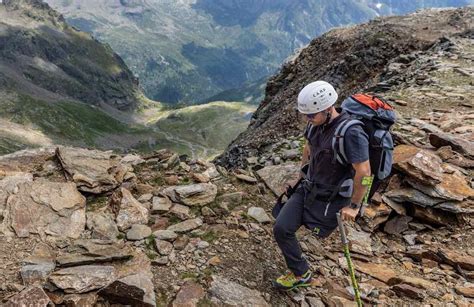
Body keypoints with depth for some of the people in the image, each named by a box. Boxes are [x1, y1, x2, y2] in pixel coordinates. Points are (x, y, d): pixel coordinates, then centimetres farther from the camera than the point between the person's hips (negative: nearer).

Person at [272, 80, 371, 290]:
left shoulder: (351, 133, -28)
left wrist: (354, 206, -16)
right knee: (281, 228, -1)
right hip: (308, 187, 7)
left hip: (331, 198, -7)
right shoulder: (316, 123, -4)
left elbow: (364, 172, -25)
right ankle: (300, 274, 20)